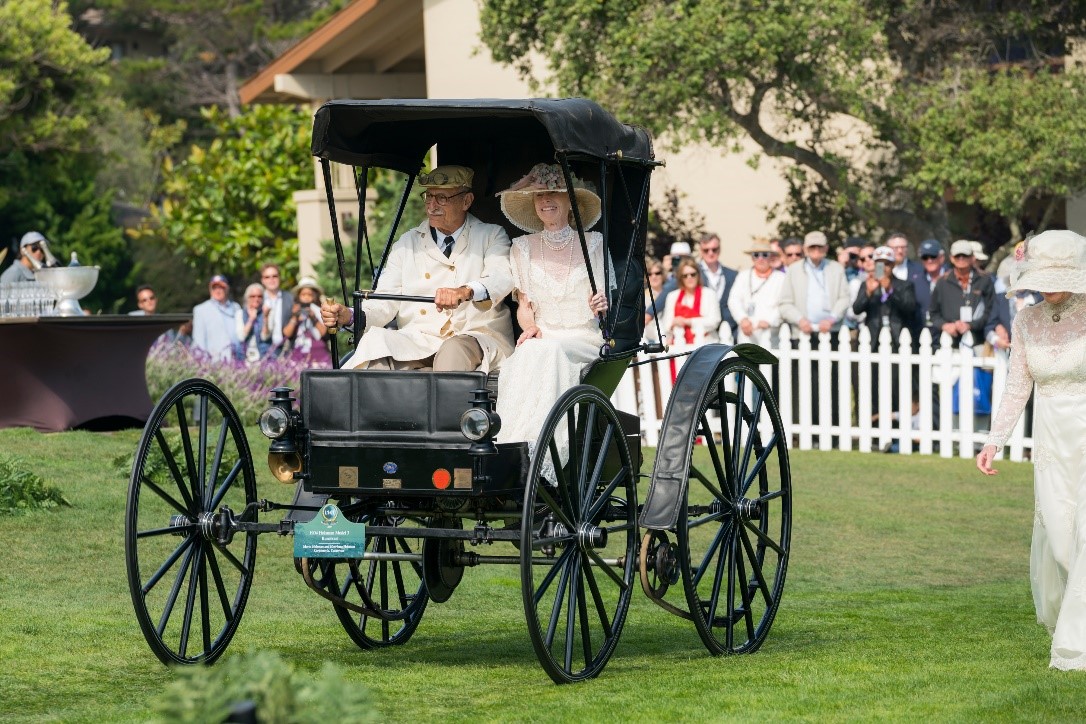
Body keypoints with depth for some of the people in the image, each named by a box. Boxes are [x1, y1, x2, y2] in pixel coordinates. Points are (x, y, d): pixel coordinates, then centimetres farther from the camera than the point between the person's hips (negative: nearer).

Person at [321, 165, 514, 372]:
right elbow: (386, 301, 8)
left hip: (476, 337, -2)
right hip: (417, 342, 3)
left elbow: (502, 279, -12)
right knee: (375, 341, -29)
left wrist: (466, 291, -36)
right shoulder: (407, 243, 18)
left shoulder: (492, 236, 9)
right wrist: (349, 316, -15)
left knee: (454, 349, -38)